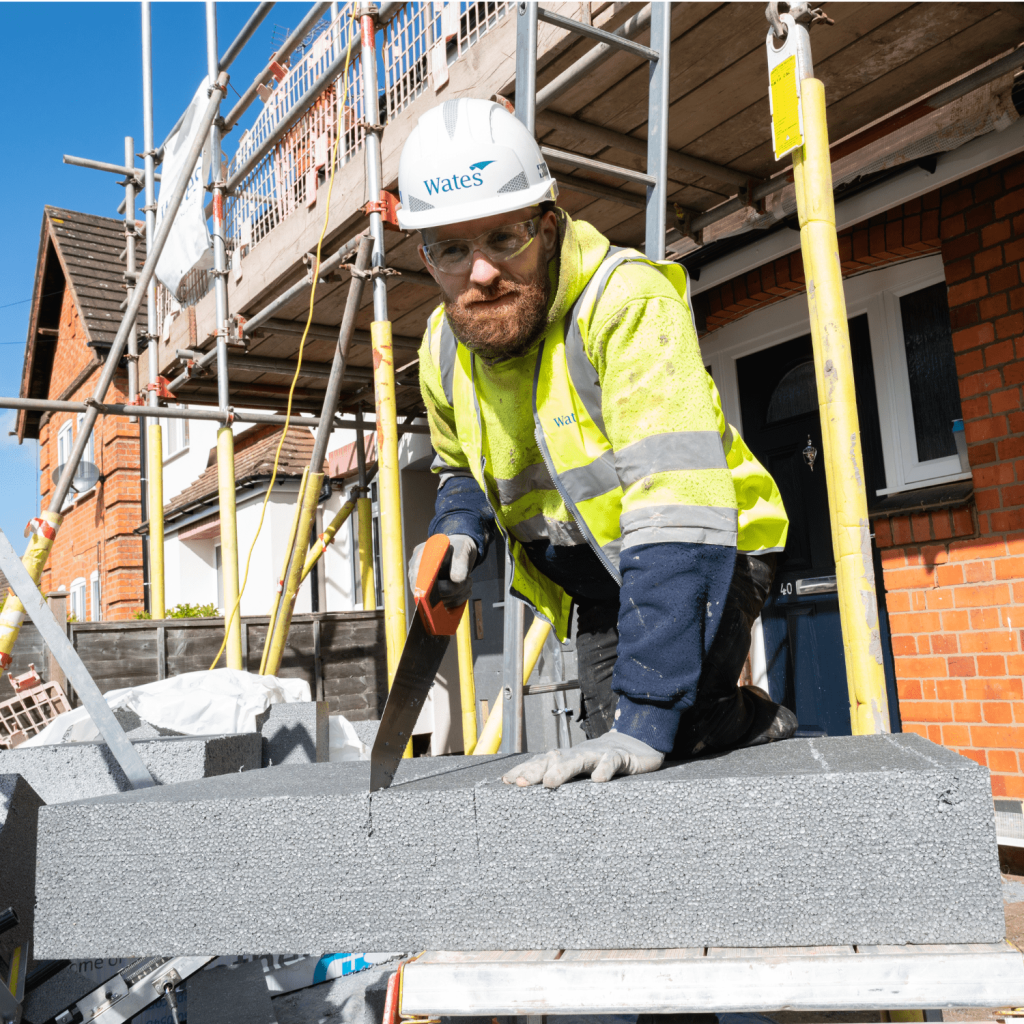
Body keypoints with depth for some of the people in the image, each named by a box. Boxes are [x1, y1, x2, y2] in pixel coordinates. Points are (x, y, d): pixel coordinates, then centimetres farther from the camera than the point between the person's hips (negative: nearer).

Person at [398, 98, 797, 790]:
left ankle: (749, 723, 7)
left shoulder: (628, 303, -31)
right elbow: (464, 468, 14)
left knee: (650, 736, -26)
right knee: (615, 778, 1)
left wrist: (645, 719, -45)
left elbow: (679, 508, -41)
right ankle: (759, 728, 27)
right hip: (599, 588, 6)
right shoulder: (446, 350, -8)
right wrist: (458, 531, -11)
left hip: (702, 563, -6)